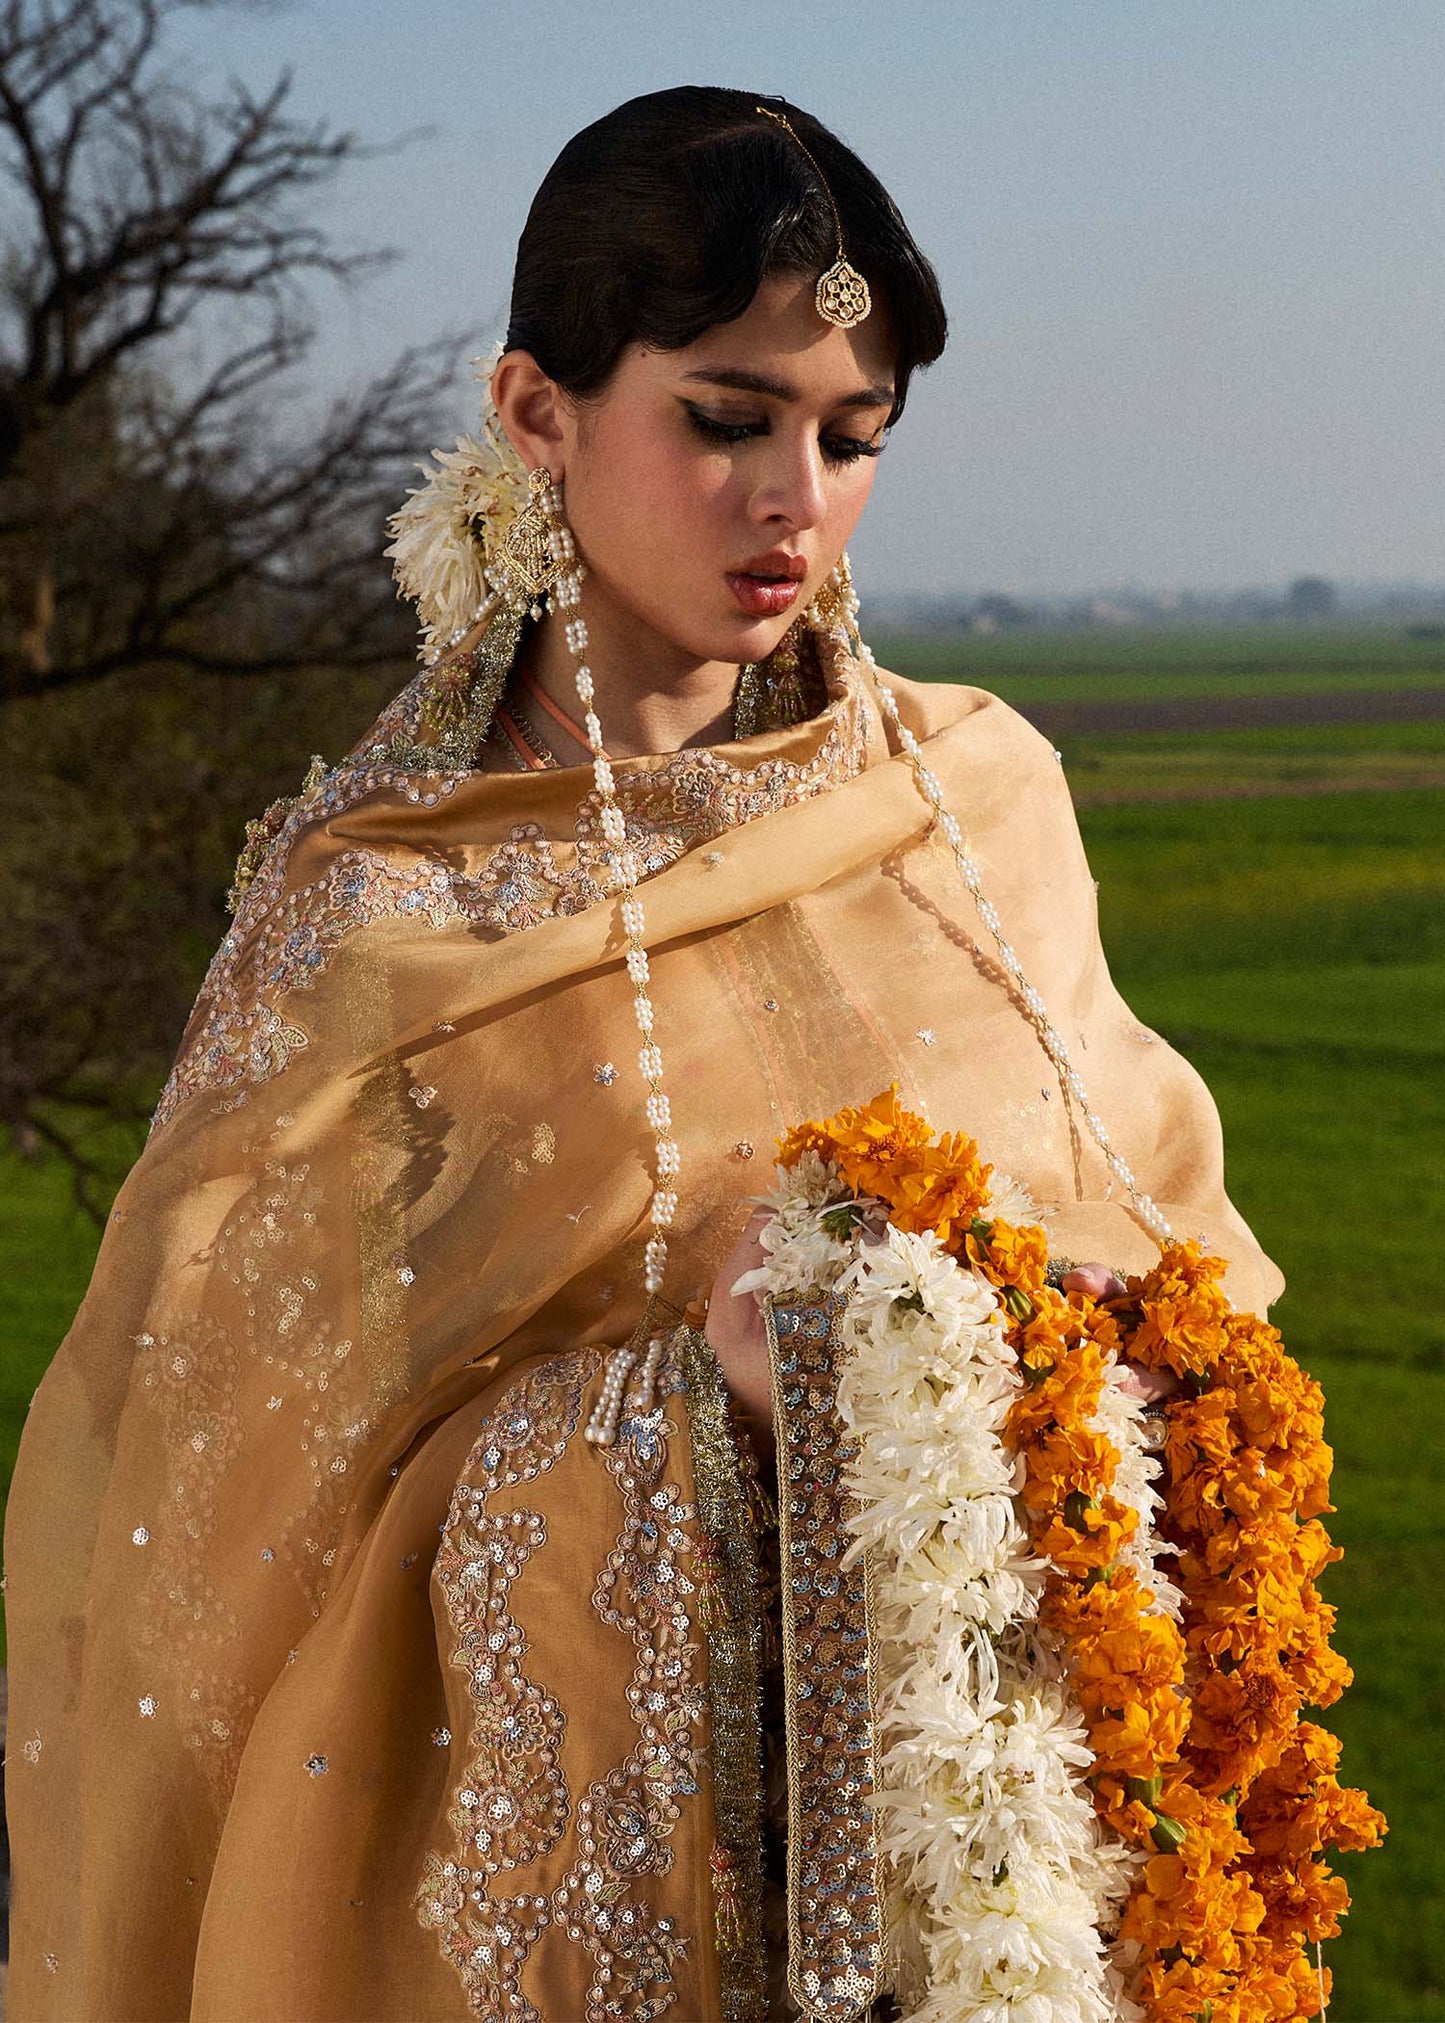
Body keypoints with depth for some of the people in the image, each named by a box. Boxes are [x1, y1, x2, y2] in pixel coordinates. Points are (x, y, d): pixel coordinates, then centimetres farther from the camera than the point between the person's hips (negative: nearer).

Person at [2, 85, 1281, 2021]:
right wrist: (693, 1339, -23)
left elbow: (1146, 1211, 9)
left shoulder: (989, 794, 0)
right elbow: (257, 1410, -10)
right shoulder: (367, 891, -8)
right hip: (563, 1809, -2)